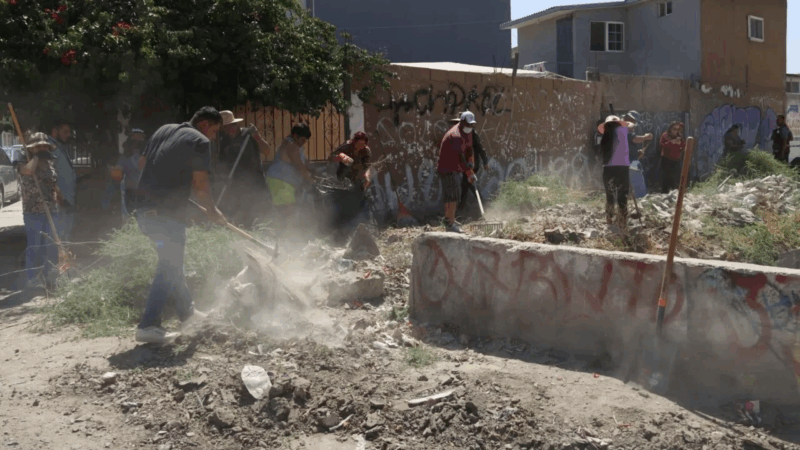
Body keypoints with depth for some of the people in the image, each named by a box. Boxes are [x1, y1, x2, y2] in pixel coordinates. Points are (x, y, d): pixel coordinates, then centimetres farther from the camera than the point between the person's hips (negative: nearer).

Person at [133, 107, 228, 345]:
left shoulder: (163, 130, 16)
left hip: (144, 207, 8)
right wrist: (213, 211, 3)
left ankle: (187, 312, 35)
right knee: (169, 267, 1)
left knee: (172, 260, 21)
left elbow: (145, 163, 20)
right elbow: (200, 184, -10)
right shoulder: (200, 142, -6)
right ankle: (148, 326, -1)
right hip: (167, 213, -8)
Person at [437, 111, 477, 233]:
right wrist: (469, 174, -30)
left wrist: (470, 161, 0)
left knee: (451, 193, 20)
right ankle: (450, 224, -12)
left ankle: (448, 218, 35)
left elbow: (469, 147, 17)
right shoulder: (456, 136, -27)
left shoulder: (467, 132, 6)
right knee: (454, 194, -14)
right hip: (447, 167, -10)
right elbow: (460, 157, -30)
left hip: (455, 168, 10)